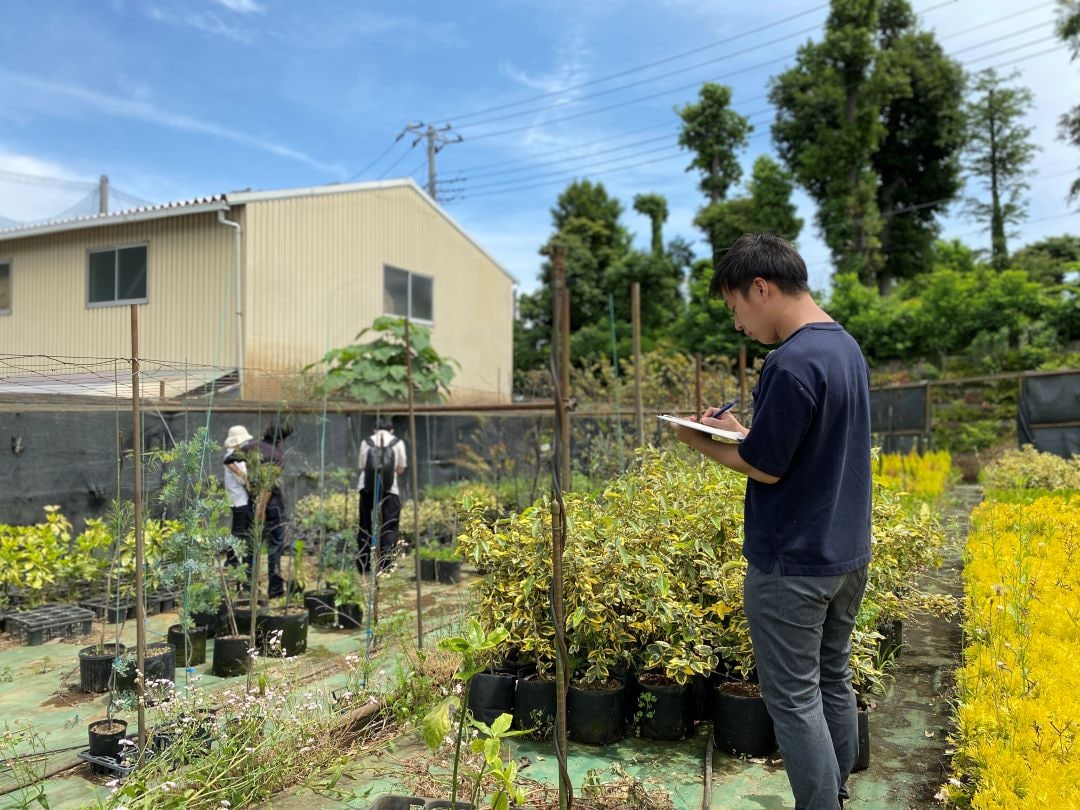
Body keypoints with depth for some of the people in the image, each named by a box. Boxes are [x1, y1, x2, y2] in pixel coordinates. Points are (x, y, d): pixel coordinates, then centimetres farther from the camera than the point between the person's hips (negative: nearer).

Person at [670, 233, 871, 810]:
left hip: (791, 564, -10)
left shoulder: (792, 363, -23)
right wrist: (742, 431, 9)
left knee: (795, 699, 4)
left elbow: (766, 467, -20)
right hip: (848, 553, 10)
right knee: (834, 682, 21)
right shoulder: (848, 348, 7)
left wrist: (701, 442, -5)